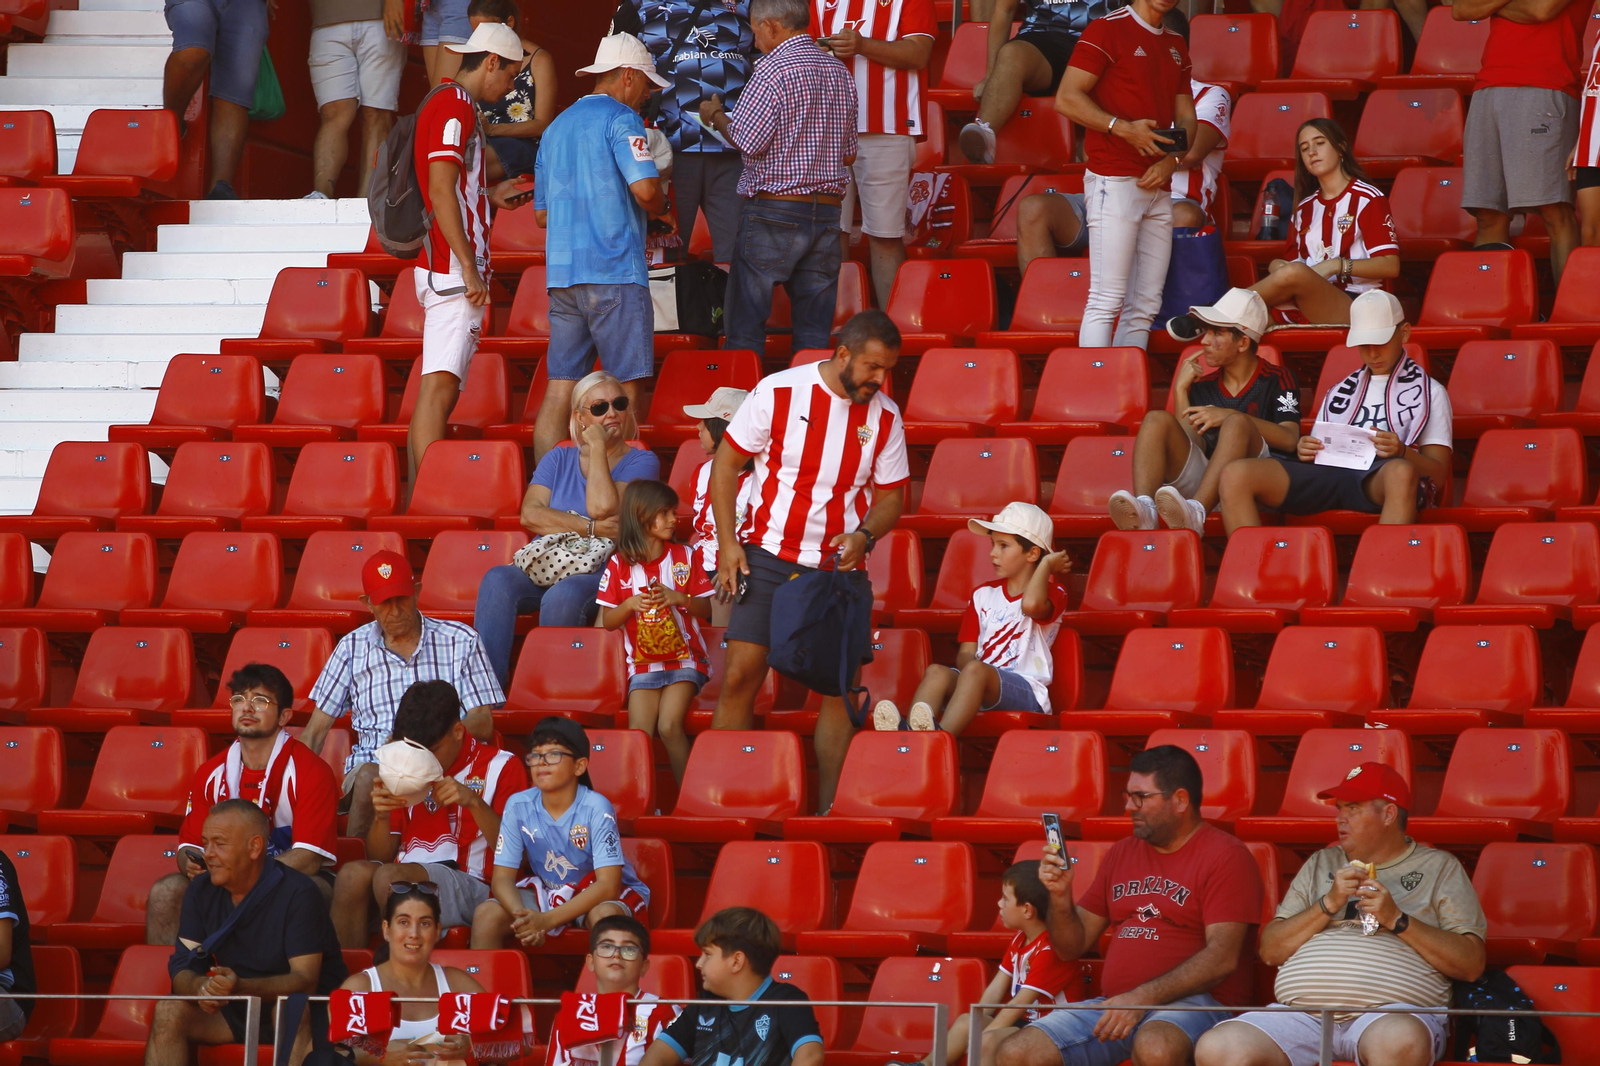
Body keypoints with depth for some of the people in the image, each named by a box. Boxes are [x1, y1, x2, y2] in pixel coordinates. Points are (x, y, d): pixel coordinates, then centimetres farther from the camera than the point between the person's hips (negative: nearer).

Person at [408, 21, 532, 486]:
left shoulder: (451, 104, 20)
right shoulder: (455, 108, -12)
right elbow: (440, 192, -19)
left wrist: (490, 194, 20)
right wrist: (469, 267, -20)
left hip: (449, 270, 11)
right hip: (453, 268, -11)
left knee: (438, 389, 10)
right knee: (440, 386, -14)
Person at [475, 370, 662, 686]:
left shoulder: (640, 462, 8)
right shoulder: (558, 459, 19)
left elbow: (602, 507, -10)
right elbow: (530, 514, 1)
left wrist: (598, 447, -1)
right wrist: (591, 527, -11)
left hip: (604, 572, -4)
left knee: (563, 595, -38)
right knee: (497, 580, -29)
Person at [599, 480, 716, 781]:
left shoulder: (684, 556, 4)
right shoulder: (620, 565, 2)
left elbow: (706, 610, 6)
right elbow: (607, 621, 6)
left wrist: (679, 598, -14)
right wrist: (630, 604, -14)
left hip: (684, 658, -1)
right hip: (643, 663, 1)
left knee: (669, 727, -22)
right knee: (639, 735, -17)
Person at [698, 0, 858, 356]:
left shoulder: (773, 70, -11)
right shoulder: (840, 72, 11)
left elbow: (747, 141, -16)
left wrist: (716, 115, 2)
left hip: (775, 210, -6)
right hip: (827, 212, 6)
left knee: (745, 327, 1)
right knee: (814, 331, 6)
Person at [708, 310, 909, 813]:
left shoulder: (885, 417, 1)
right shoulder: (779, 392, -7)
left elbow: (890, 496, 11)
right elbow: (726, 462, -1)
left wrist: (864, 536, -11)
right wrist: (728, 543, -7)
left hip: (838, 567, 2)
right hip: (768, 557, -2)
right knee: (740, 675, -9)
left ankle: (828, 809, 5)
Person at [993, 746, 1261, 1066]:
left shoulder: (1225, 856, -3)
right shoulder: (1121, 854, 19)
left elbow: (1222, 958, -14)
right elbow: (1072, 946, 22)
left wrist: (1142, 998, -22)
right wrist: (1060, 895, 1)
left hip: (1194, 1003, -6)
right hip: (1114, 1004, 6)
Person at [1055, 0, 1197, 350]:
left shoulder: (1176, 45, 19)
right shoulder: (1108, 30, -3)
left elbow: (1186, 118, 20)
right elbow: (1067, 99, -10)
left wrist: (1172, 160, 0)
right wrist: (1123, 128, -20)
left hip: (1158, 186, 8)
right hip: (1114, 180, -8)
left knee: (1145, 306, 4)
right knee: (1106, 300, -13)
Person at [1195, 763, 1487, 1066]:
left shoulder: (1439, 868, 15)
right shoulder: (1320, 865, 26)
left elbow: (1472, 965, 4)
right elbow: (1270, 951, 16)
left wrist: (1397, 920, -4)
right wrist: (1329, 904, 2)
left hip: (1392, 1009, -3)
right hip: (1302, 1012, 4)